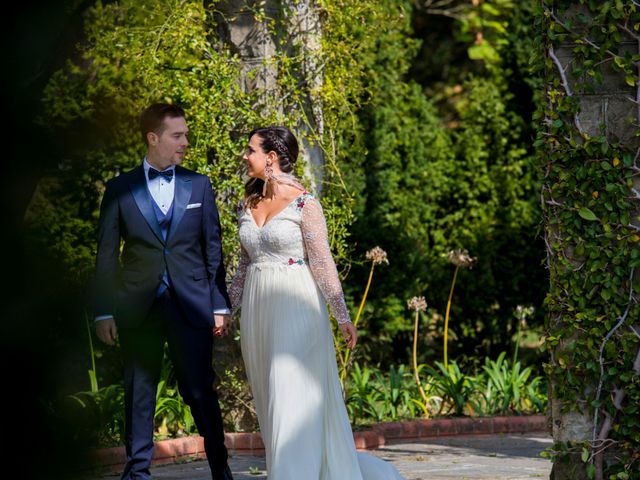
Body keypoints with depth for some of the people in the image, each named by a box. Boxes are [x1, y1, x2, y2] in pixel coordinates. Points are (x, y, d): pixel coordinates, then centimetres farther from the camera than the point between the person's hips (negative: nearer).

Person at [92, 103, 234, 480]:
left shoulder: (199, 186, 8)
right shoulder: (120, 189, 4)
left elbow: (213, 249, 8)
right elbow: (107, 255, 4)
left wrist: (221, 306, 2)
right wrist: (105, 312, -1)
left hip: (191, 307, 0)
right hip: (139, 308, 0)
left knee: (201, 392, 0)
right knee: (139, 392, 5)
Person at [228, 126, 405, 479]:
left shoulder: (304, 204, -10)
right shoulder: (249, 204, 10)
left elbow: (322, 262, -11)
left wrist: (342, 317, -14)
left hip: (294, 307, -7)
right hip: (257, 311, 7)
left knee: (292, 398, -9)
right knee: (269, 399, 9)